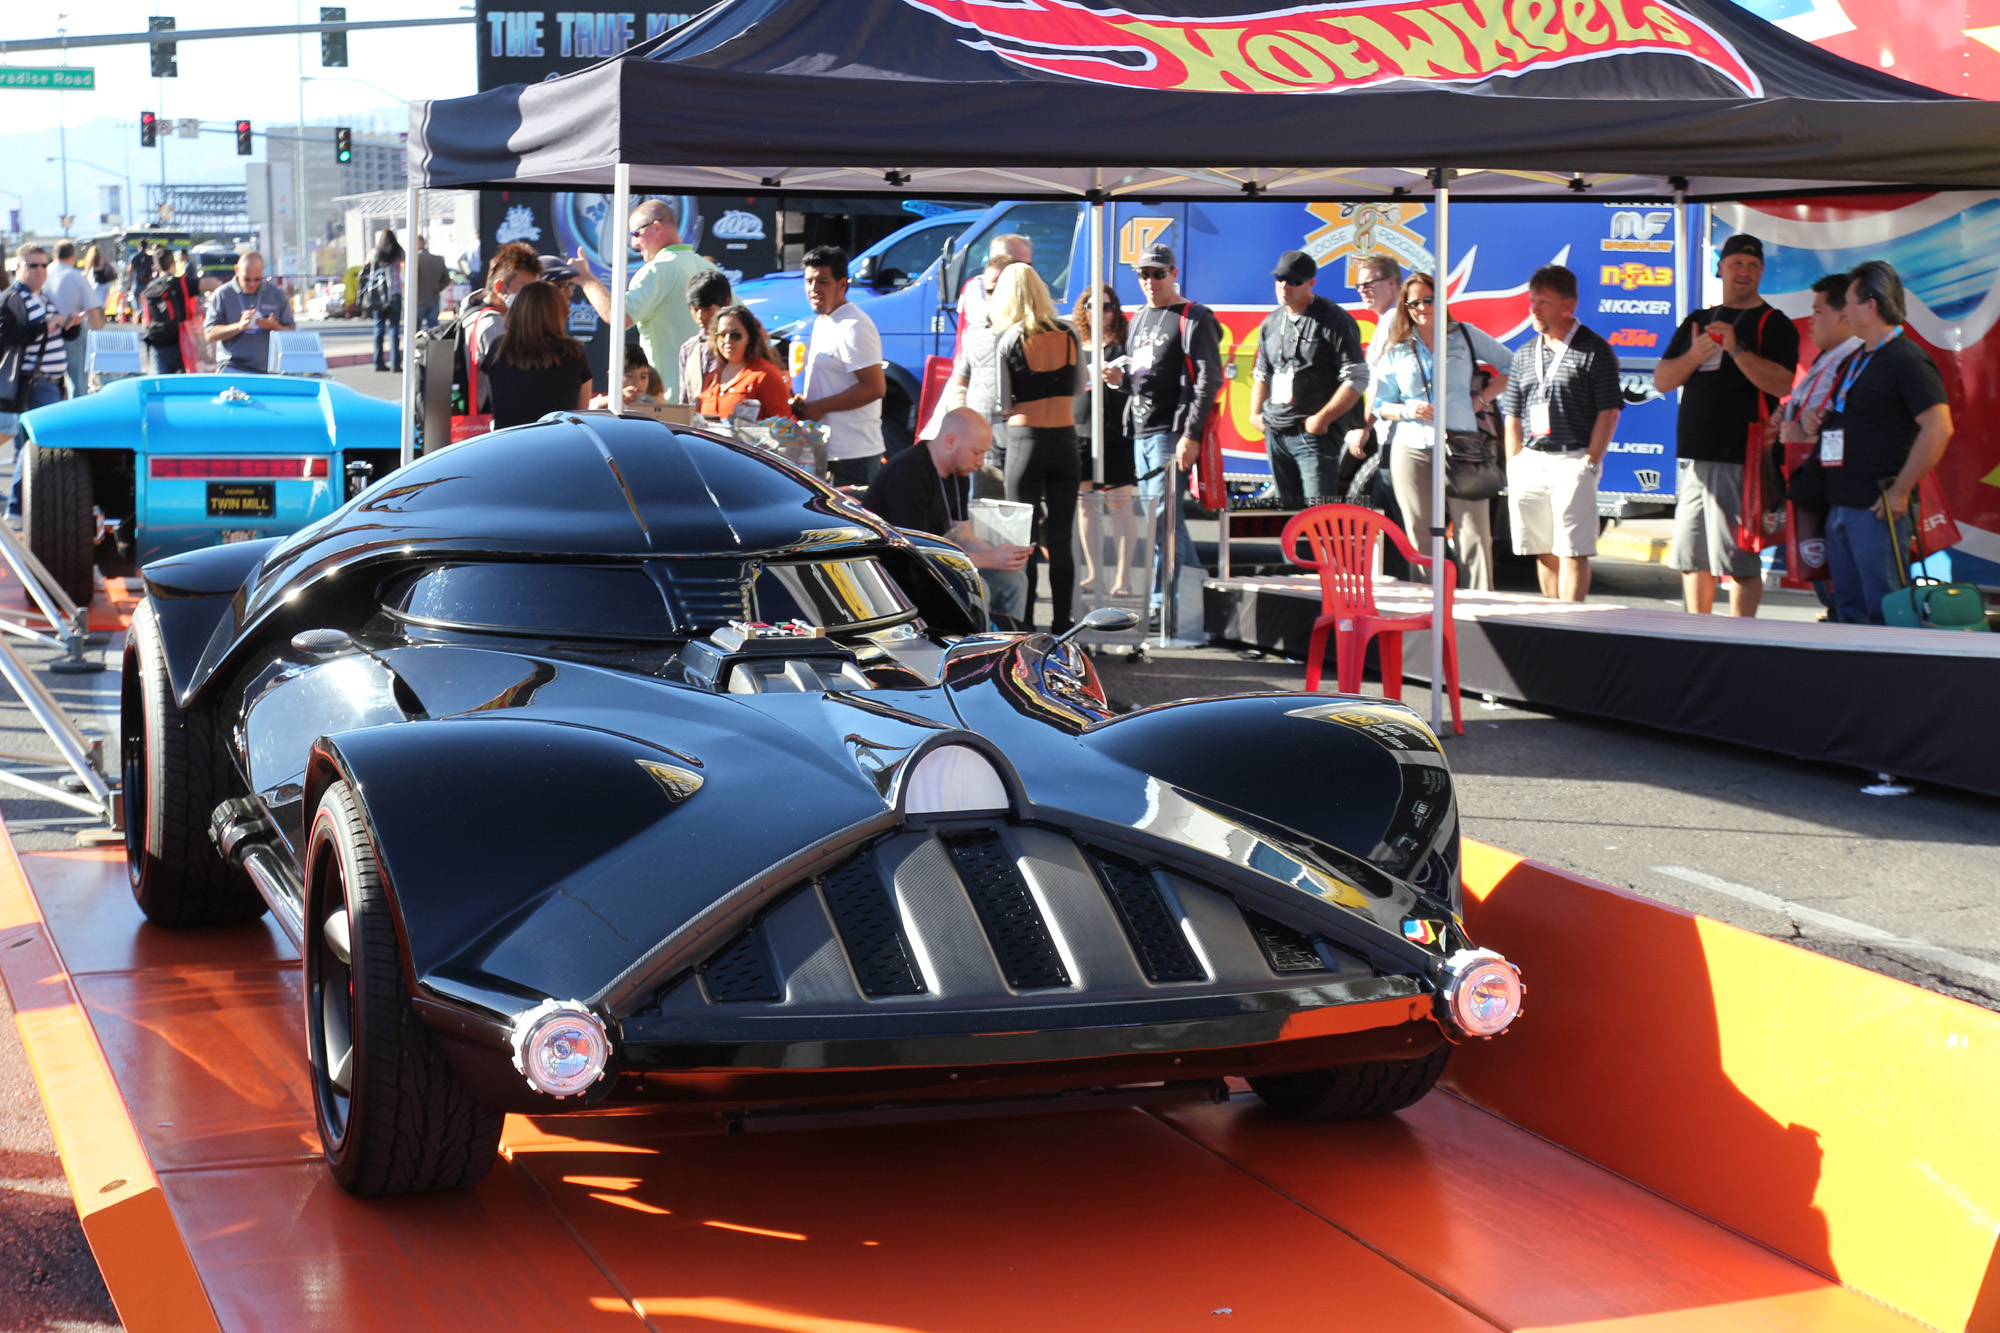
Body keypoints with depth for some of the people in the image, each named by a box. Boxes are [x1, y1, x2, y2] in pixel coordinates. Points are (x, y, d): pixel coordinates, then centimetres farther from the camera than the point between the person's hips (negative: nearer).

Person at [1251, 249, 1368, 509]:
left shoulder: (1334, 320, -6)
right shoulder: (1271, 322, 15)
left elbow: (1357, 379, -11)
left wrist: (1322, 418, -14)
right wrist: (1256, 414, 12)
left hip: (1314, 433, -7)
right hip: (1275, 433, 7)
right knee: (1285, 507, 9)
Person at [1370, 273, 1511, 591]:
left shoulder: (1465, 335, 10)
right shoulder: (1395, 349, 12)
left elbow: (1511, 366, 15)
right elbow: (1381, 404, 15)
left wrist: (1481, 400, 4)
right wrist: (1407, 411, -6)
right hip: (1412, 448, 1)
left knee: (1474, 534, -8)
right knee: (1421, 538, -1)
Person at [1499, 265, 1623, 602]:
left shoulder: (1594, 350, -1)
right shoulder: (1525, 354, 16)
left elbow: (1609, 412, -4)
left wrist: (1590, 461, -11)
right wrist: (1513, 468, 9)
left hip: (1572, 461, -6)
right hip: (1529, 462, 6)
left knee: (1572, 551, -8)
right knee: (1544, 552, 9)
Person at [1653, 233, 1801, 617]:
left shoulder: (1773, 325, 1)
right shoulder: (1697, 322, 18)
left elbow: (1781, 384, -13)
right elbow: (1662, 380, 11)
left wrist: (1736, 349, -20)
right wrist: (1694, 355, -7)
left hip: (1741, 458, -6)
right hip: (1694, 455, 6)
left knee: (1739, 559, -8)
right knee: (1691, 557, 9)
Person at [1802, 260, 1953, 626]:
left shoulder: (1907, 360, -11)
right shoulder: (1855, 361, 18)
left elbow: (1939, 428, -19)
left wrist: (1900, 492, -19)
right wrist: (1814, 419, 9)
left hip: (1878, 509, -9)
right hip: (1840, 508, 9)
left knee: (1885, 614, -8)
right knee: (1849, 612, 11)